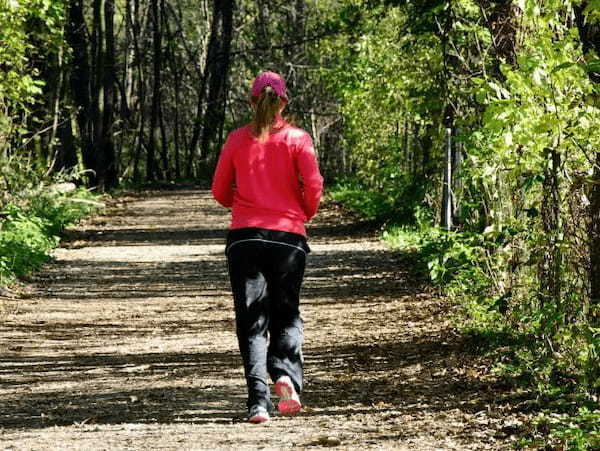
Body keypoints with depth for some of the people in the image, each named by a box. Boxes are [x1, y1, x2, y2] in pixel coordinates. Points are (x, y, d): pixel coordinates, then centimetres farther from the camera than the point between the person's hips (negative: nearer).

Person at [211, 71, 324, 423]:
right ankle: (287, 374, -13)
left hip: (244, 236, 1)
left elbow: (220, 192, 9)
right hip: (289, 235, 0)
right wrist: (305, 215, 11)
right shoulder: (297, 138, 1)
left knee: (252, 321, 3)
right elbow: (314, 186, -7)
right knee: (287, 315, 14)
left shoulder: (237, 140, 5)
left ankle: (259, 400, -10)